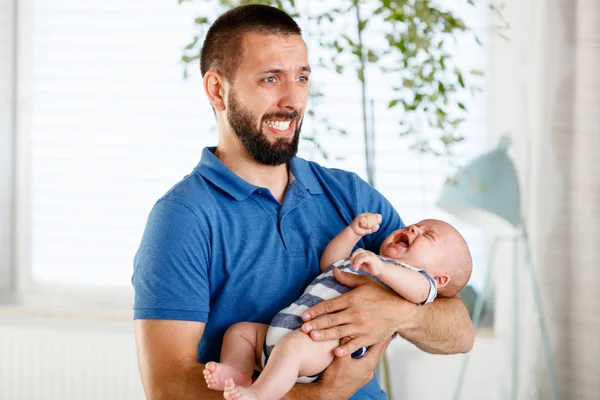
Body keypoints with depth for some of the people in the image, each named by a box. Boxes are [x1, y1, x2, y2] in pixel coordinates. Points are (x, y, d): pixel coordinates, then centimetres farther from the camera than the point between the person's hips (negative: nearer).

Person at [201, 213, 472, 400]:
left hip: (328, 338, -10)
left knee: (292, 345, -37)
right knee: (241, 330, 8)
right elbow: (328, 264, 39)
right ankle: (238, 371, -16)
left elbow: (421, 289, -16)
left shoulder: (416, 275, 8)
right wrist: (354, 231, 26)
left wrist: (380, 268, -34)